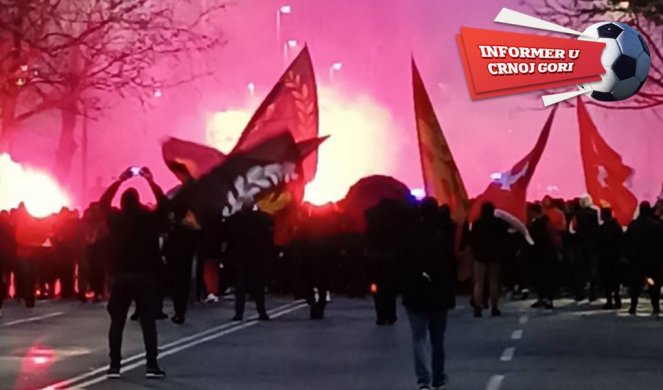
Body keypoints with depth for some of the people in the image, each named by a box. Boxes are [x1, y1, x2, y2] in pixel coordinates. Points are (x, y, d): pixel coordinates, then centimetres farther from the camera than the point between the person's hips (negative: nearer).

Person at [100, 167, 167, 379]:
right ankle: (152, 365, -6)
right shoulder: (149, 218, -6)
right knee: (148, 321, 0)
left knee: (117, 322, 5)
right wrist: (151, 181, 6)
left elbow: (103, 202, 16)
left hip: (120, 276, 1)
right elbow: (164, 205, 6)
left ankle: (115, 365, 1)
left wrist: (119, 180, 15)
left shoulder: (115, 218, -1)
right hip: (144, 276, -1)